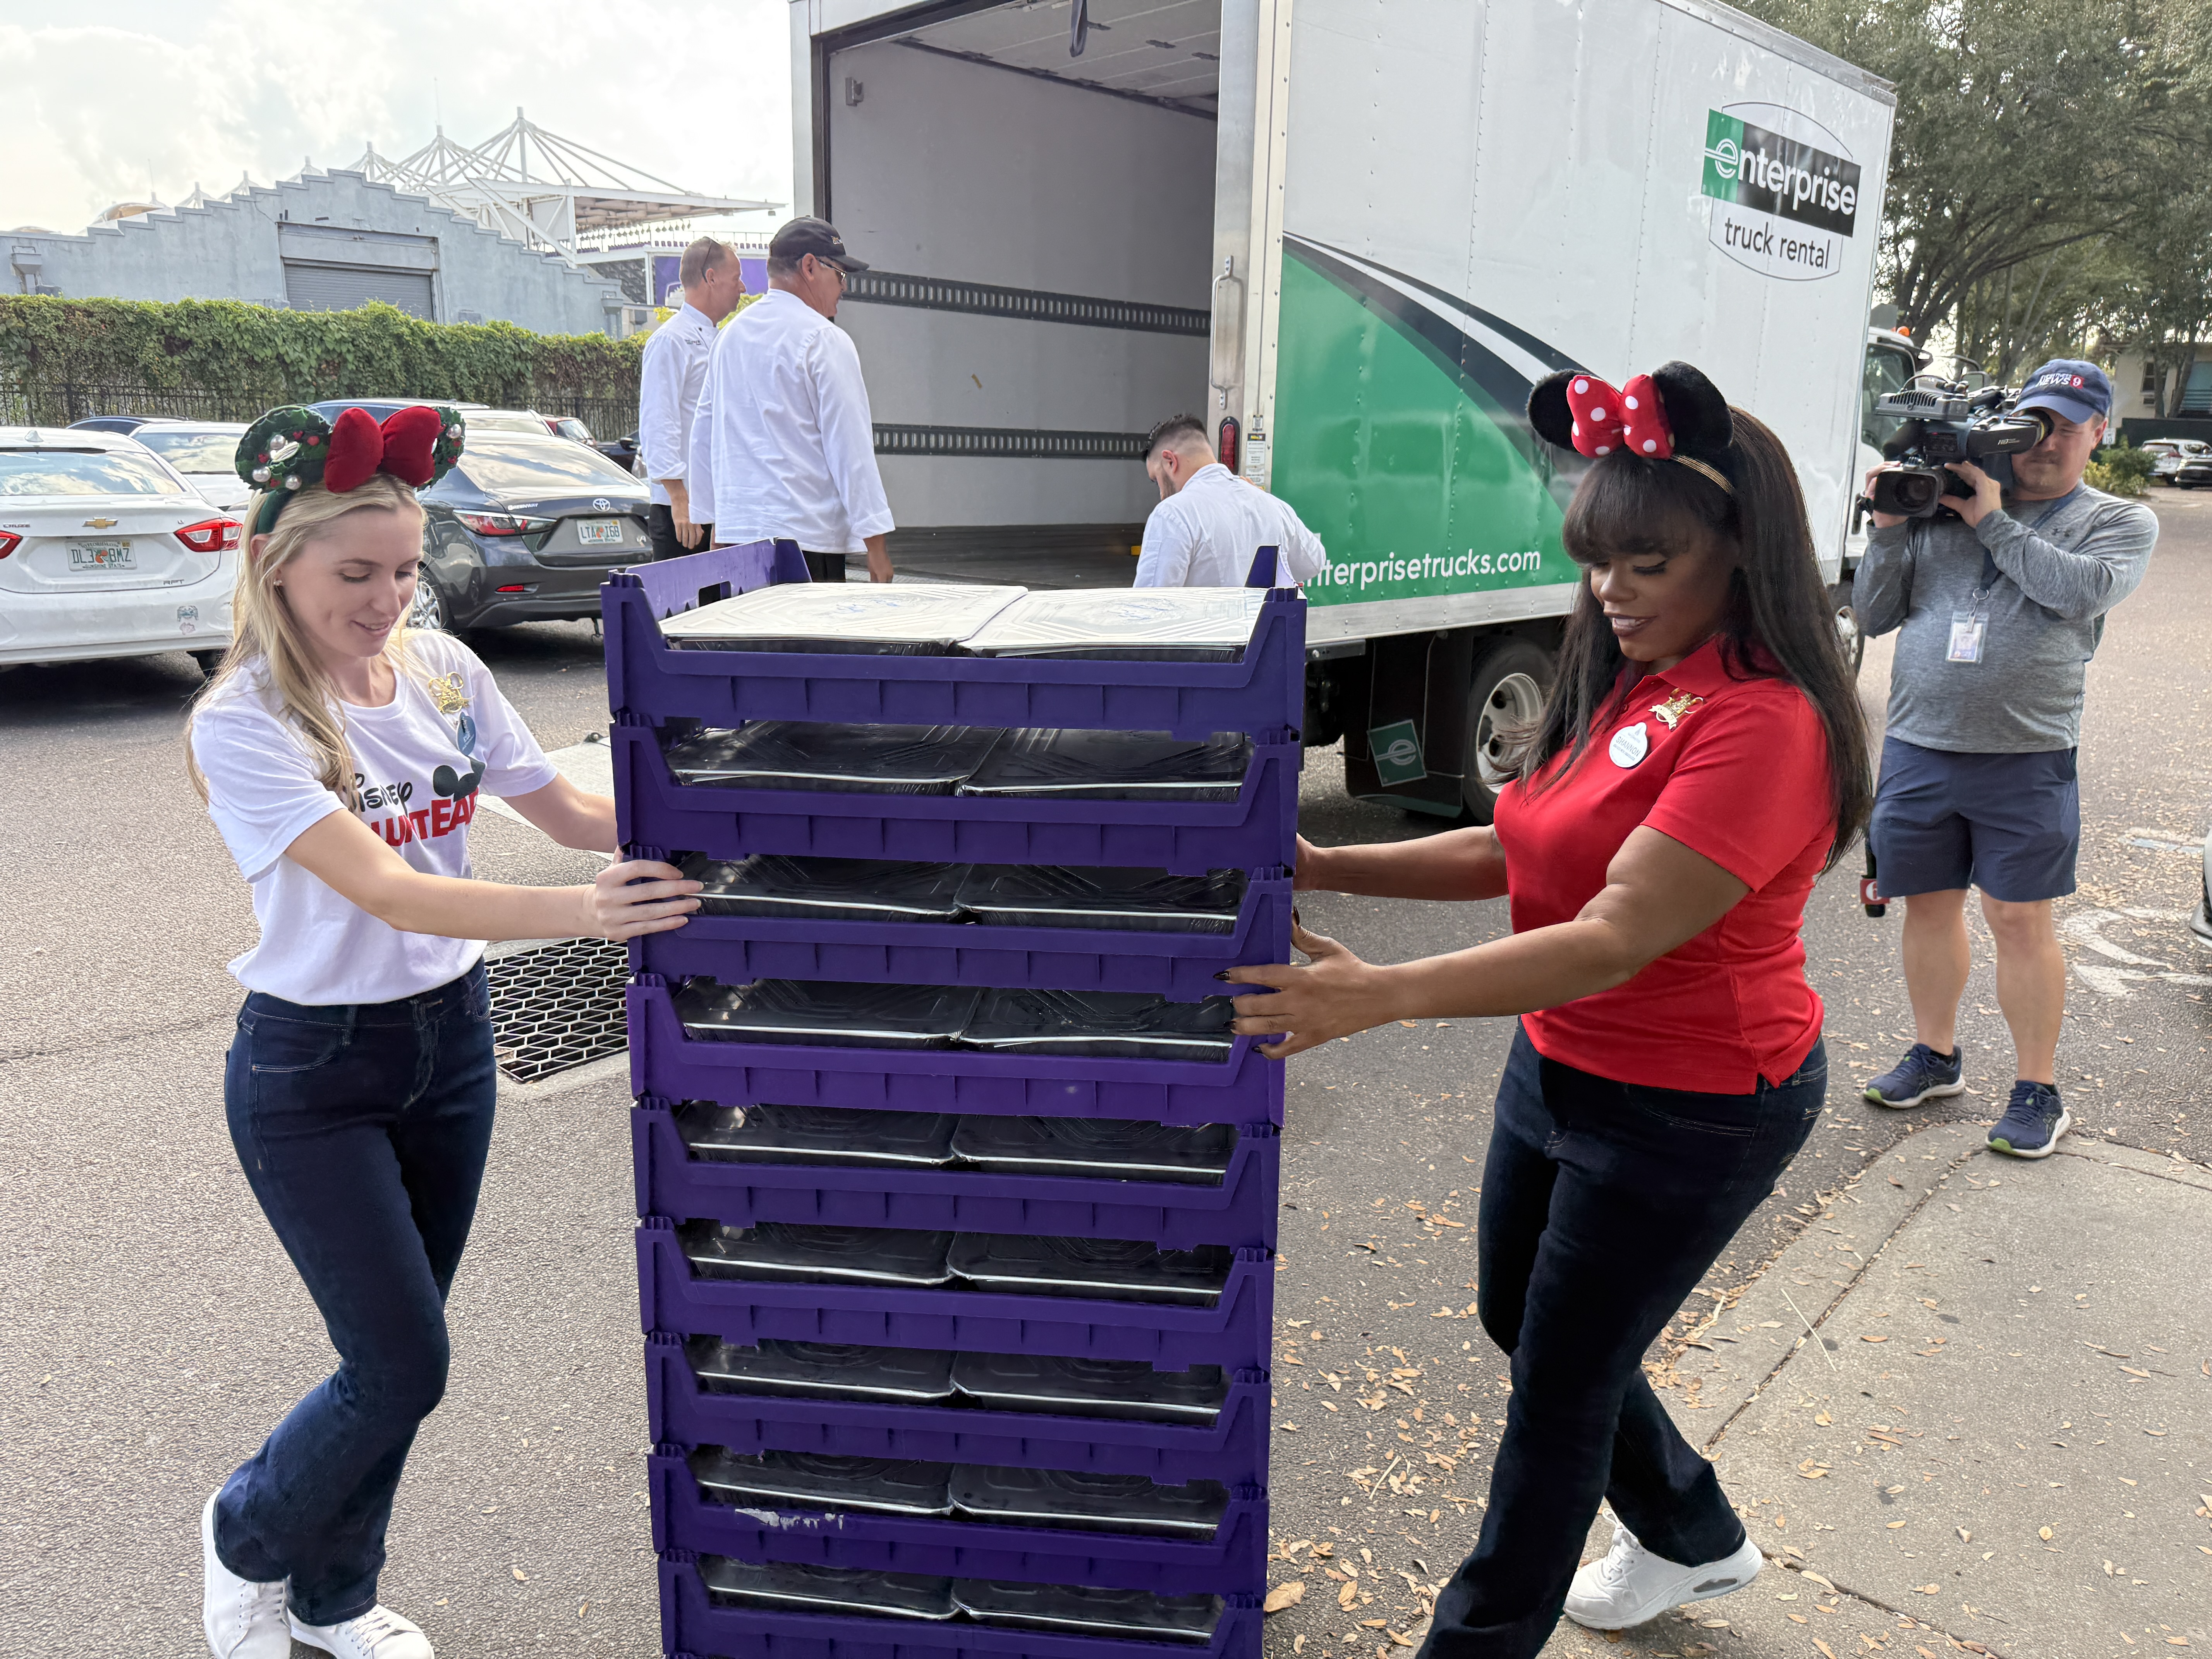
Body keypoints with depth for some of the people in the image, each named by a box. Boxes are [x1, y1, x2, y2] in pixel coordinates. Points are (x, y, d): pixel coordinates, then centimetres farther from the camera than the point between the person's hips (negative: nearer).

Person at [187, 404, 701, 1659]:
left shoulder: (442, 671, -3)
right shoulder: (243, 727, -19)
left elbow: (571, 811, 0)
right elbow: (389, 892, -30)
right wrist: (584, 912, -44)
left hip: (450, 1039, 5)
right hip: (314, 1072, -5)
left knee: (393, 1362, 16)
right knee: (404, 1369, 0)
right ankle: (249, 1537, 33)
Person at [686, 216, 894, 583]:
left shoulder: (730, 336, 17)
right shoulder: (823, 339, -7)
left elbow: (702, 440, 22)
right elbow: (851, 445, -10)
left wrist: (713, 519, 30)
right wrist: (877, 545, -9)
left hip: (736, 534, 8)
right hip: (806, 537, -8)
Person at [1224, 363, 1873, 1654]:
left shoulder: (1764, 723, -26)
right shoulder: (1630, 684, 3)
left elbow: (1620, 935, -33)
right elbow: (1525, 851, 6)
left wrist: (1381, 995, -40)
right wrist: (1328, 867, -5)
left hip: (1690, 1109, -9)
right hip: (1562, 1065, 9)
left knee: (1561, 1381, 8)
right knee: (1523, 1321, 24)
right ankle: (1695, 1540, 50)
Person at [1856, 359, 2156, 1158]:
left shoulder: (2121, 522, 7)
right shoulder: (1943, 507, 9)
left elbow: (2085, 588, -16)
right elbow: (1873, 614, 10)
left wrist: (1993, 522, -11)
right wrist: (1890, 531, -3)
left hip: (2026, 760, -2)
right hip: (1917, 748, 3)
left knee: (2020, 918, 1)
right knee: (1929, 904, 12)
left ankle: (2038, 1091, 14)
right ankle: (1935, 1055, 29)